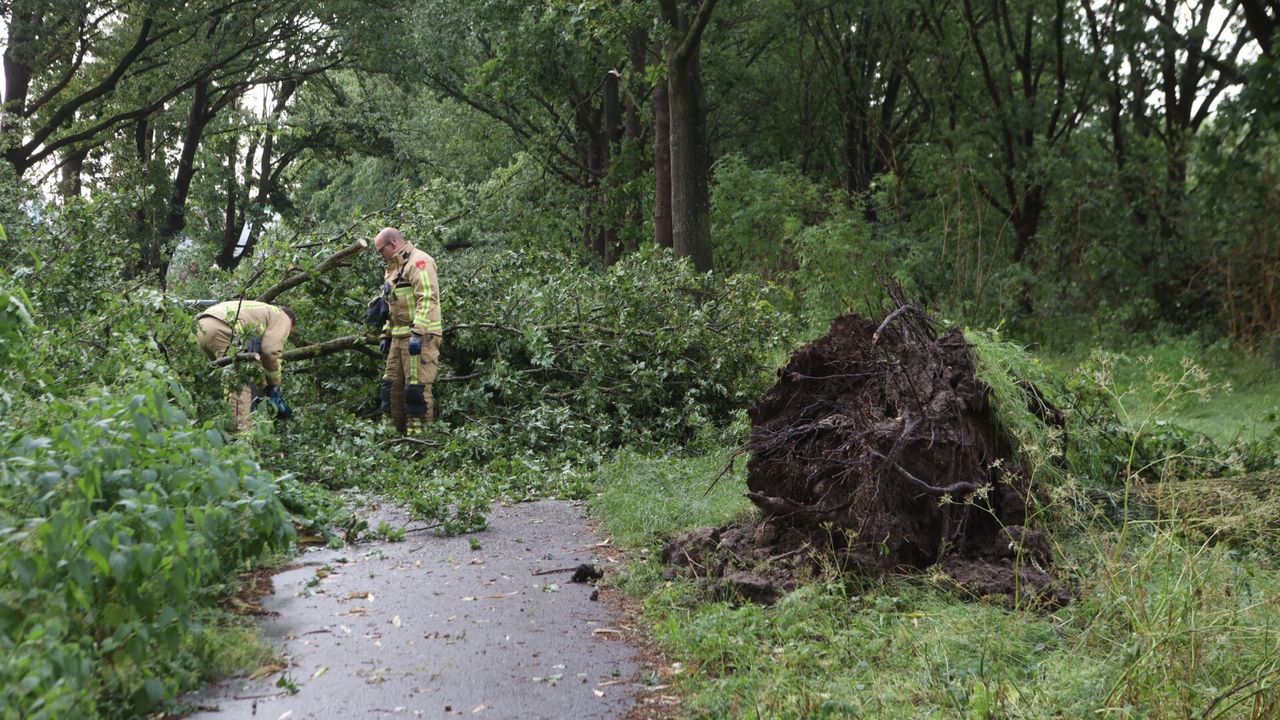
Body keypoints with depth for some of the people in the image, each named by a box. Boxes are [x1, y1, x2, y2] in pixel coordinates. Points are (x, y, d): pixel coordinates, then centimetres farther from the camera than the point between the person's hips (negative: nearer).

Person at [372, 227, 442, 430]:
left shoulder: (418, 261, -10)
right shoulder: (394, 267, 23)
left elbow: (427, 299, -20)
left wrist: (417, 333, -25)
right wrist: (386, 335, 22)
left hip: (419, 336, -10)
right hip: (399, 336, 10)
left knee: (417, 386, -11)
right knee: (389, 384, 11)